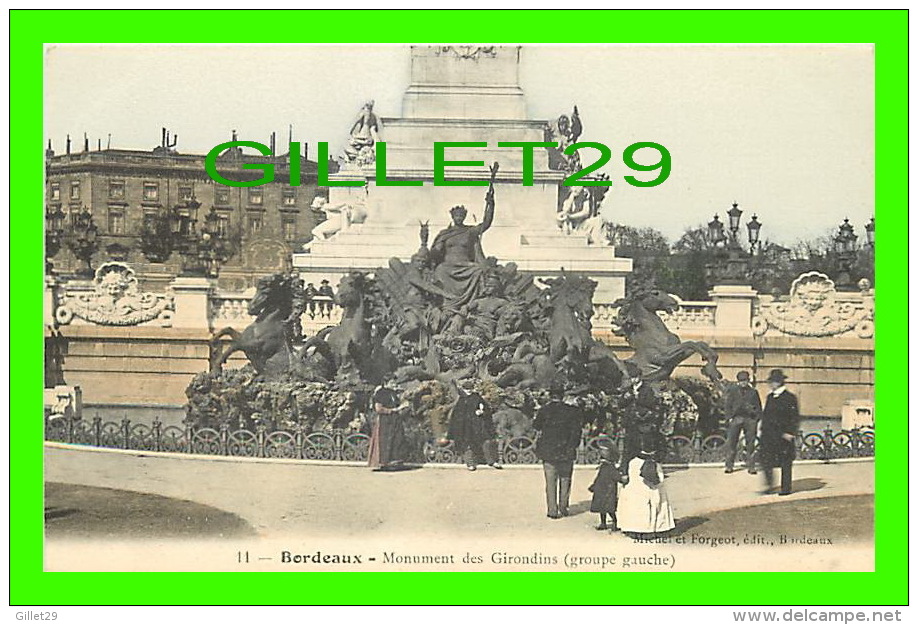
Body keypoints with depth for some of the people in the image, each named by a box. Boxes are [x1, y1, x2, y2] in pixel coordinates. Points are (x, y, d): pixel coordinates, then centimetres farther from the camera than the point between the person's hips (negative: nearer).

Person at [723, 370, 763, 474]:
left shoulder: (753, 392, 11)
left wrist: (757, 419, 3)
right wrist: (730, 417, -3)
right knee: (731, 442, -5)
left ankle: (751, 466, 7)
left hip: (750, 419, 1)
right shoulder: (732, 391, 9)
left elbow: (758, 407, 13)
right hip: (736, 418, -1)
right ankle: (729, 465, -1)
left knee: (750, 443, 1)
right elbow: (727, 405, 8)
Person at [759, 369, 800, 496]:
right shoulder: (770, 397, 12)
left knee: (785, 462, 1)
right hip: (769, 435, 6)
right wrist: (763, 430, 14)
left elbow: (795, 418, -9)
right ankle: (769, 484, 12)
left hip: (783, 435, -6)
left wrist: (790, 433, -15)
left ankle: (786, 488, 9)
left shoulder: (790, 397, -7)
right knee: (765, 459, 0)